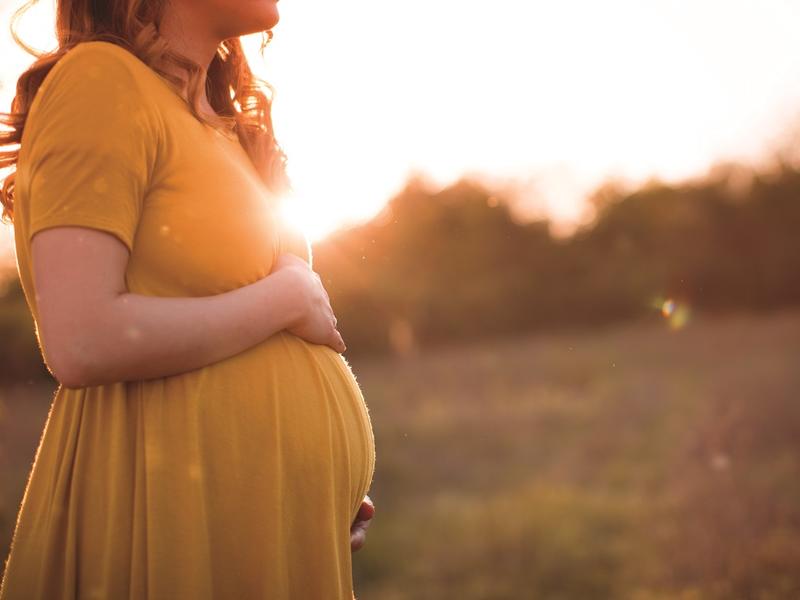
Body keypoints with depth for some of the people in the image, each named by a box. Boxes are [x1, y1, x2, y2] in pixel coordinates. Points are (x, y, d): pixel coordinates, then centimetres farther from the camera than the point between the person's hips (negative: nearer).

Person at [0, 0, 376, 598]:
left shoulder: (225, 125, 15)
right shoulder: (100, 78, -10)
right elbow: (81, 345, -21)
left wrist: (332, 490, 6)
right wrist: (286, 300, -11)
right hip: (174, 511, -8)